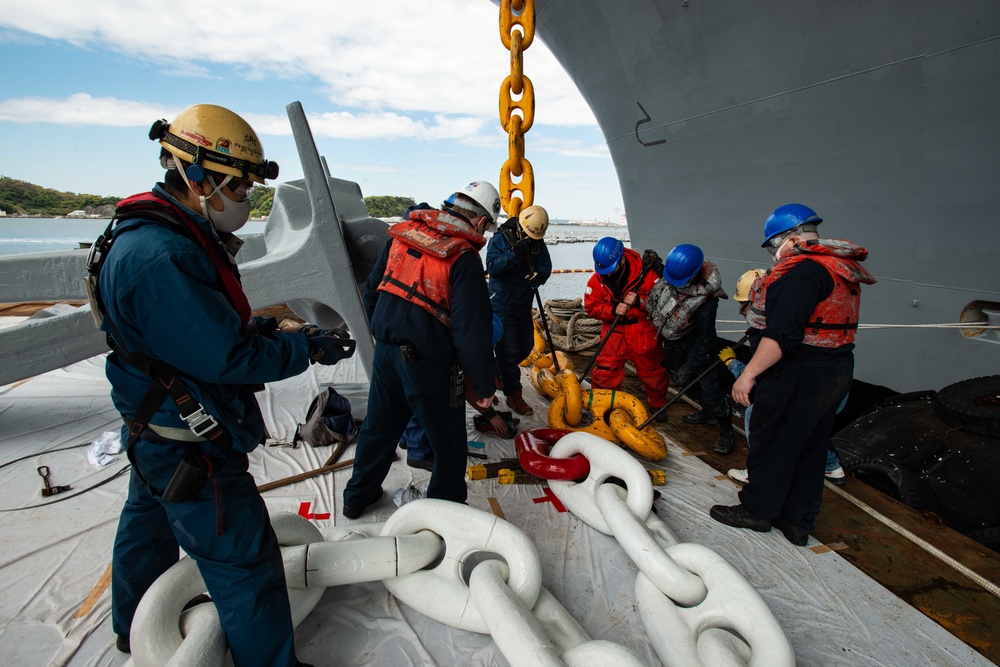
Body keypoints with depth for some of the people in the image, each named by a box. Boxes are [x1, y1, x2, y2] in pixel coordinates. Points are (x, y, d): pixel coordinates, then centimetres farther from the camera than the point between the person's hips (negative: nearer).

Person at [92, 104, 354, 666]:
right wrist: (308, 350, -20)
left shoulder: (169, 236, 5)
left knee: (149, 523, 30)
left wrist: (253, 327, -1)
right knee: (244, 557, 1)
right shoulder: (160, 256, -30)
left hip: (158, 428, 12)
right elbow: (225, 357, -30)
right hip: (189, 446, -12)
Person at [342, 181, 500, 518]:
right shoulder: (464, 258, -17)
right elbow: (472, 332, -19)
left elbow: (372, 288, 13)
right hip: (429, 364, -7)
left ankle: (358, 496, 43)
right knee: (448, 442, 13)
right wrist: (484, 386, -9)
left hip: (385, 350, 7)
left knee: (378, 426, 24)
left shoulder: (403, 233, 3)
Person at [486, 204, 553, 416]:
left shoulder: (538, 242, 0)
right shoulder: (499, 239, -14)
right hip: (502, 306, -6)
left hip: (524, 305, 7)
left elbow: (546, 267, -3)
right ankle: (513, 394, 9)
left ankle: (498, 370, 40)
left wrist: (538, 276, -25)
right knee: (509, 350, -5)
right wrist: (515, 253, -36)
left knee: (526, 346, 17)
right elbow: (492, 268, -25)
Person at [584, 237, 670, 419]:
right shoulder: (597, 279, -9)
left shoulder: (645, 274, -16)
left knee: (652, 370, 13)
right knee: (605, 372, 1)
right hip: (614, 332, 1)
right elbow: (591, 306, -6)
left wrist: (640, 302, -28)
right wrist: (612, 310, -23)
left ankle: (658, 403, 38)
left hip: (643, 333, -1)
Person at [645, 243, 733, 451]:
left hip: (692, 342, -6)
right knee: (689, 381, 19)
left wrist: (690, 367, -25)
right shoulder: (671, 268, -20)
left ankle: (725, 427, 11)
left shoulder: (706, 296, -35)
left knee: (708, 382, -6)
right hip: (670, 338, 6)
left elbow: (705, 338, -28)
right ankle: (708, 413, 39)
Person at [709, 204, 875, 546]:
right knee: (809, 449, 17)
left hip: (798, 376, -10)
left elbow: (783, 333, -29)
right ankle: (798, 521, 29)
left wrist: (749, 373, -28)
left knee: (771, 443, 7)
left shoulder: (803, 271, -21)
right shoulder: (841, 269, 12)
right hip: (835, 373, 10)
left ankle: (757, 509, 24)